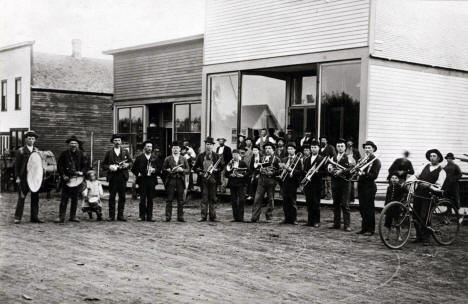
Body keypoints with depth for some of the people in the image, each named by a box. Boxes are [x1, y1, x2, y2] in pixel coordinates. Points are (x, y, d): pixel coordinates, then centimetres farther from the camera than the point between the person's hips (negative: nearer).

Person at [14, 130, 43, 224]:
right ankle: (17, 217, 3)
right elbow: (17, 165, 1)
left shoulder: (37, 151, 11)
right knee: (21, 197, -3)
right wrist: (17, 177, -6)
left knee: (35, 198, 3)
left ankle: (34, 217, 10)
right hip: (23, 178, -3)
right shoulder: (21, 151, 2)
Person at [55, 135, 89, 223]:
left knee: (75, 199, 7)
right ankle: (61, 217, -1)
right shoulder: (64, 154, 2)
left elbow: (85, 165, 11)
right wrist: (63, 175, -9)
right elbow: (59, 165, 2)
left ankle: (73, 216, 15)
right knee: (64, 199, -4)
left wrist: (81, 172, -7)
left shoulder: (80, 154, 8)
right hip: (66, 179, -2)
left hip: (77, 179, 2)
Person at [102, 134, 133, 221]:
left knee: (122, 197, 2)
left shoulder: (125, 152, 13)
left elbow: (131, 162, 13)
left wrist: (127, 165, -9)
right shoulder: (109, 153, 10)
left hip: (123, 177, 1)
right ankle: (111, 215, 3)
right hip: (112, 177, -1)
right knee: (112, 197, -2)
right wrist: (109, 167, -11)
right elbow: (103, 165, 8)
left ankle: (120, 215, 8)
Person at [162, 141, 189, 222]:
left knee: (180, 200, 2)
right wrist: (168, 170, -12)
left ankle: (180, 217, 7)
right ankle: (168, 217, 2)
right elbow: (163, 170, 8)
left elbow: (188, 170, 9)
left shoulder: (183, 159, 12)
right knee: (169, 200, -2)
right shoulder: (168, 159, 9)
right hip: (170, 181, -1)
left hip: (180, 181, 1)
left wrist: (182, 170, -10)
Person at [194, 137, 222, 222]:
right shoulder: (200, 156, 8)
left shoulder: (217, 156, 6)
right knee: (204, 198, 1)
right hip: (203, 179, 0)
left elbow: (222, 167, 8)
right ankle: (203, 216, 5)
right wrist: (200, 172, -5)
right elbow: (195, 167, 12)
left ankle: (212, 216, 11)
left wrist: (216, 169, -10)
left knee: (213, 198, 4)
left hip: (213, 179, 0)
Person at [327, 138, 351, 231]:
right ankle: (336, 223, 17)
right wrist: (331, 169, -16)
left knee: (345, 205, -6)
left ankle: (347, 225, -2)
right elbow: (329, 168, 4)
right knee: (336, 204, 10)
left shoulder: (348, 157, -1)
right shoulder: (333, 158, 14)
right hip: (335, 182, 5)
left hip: (344, 183, -5)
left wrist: (342, 171, -22)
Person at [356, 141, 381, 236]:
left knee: (369, 208, -2)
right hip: (361, 186, 7)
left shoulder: (376, 161, -6)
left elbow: (374, 175, -15)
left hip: (369, 187, -7)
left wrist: (363, 174, -25)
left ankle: (371, 229, 5)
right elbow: (359, 171, 14)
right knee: (362, 208, 10)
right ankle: (364, 228, 19)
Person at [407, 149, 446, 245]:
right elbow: (415, 176, 8)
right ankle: (418, 236, 19)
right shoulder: (424, 167, 14)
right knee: (415, 216, 5)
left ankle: (425, 238, 6)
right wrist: (407, 181, -9)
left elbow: (438, 186, -6)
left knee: (424, 217, -8)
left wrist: (429, 186, -24)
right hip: (418, 194, 4)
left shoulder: (441, 172, 2)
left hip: (428, 196, -4)